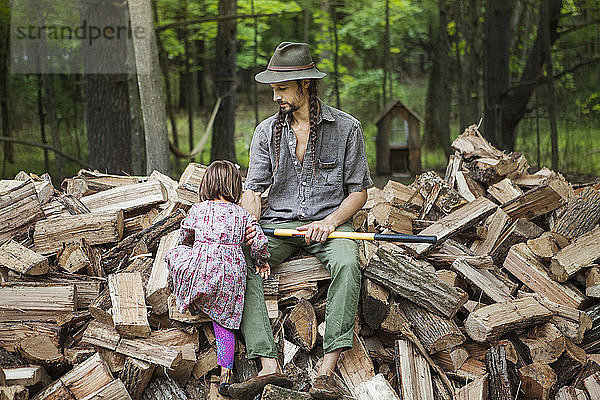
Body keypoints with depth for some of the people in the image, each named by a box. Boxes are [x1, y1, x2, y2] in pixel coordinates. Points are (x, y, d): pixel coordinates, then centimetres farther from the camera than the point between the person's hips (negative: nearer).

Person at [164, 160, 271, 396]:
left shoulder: (197, 210, 11)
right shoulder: (243, 214, 12)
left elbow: (183, 239, 24)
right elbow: (259, 243, 4)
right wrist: (261, 261, 24)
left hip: (201, 266, -2)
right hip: (232, 272, 2)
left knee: (175, 253, 24)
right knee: (224, 322, 10)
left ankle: (191, 303, 17)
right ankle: (225, 372, 5)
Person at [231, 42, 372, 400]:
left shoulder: (346, 128, 1)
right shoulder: (267, 131, 8)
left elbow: (358, 192, 3)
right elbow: (253, 189, 4)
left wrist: (330, 222, -16)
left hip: (328, 221, -2)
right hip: (279, 223, 2)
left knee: (347, 263, -37)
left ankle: (328, 370, -38)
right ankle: (268, 364, -36)